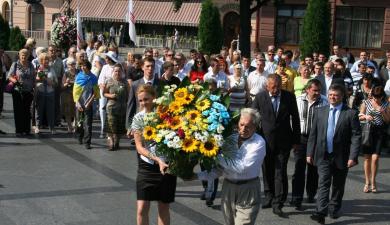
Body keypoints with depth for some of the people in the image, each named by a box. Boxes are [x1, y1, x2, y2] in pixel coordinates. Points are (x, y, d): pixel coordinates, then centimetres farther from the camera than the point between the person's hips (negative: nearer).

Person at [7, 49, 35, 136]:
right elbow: (9, 76, 0)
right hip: (17, 91, -2)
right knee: (18, 111, -1)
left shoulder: (31, 65, 11)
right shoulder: (15, 65, 2)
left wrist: (33, 87, 8)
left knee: (27, 111, 4)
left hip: (28, 91, 2)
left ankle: (26, 130, 10)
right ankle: (18, 130, 5)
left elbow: (34, 78, 17)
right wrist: (14, 81, -19)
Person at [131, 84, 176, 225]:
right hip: (147, 166, 0)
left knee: (164, 208, 9)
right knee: (142, 208, -3)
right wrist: (157, 159, -22)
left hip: (167, 165, 0)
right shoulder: (138, 118, -3)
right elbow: (139, 146, -8)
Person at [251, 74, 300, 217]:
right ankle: (269, 198, 30)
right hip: (265, 140, 1)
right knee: (267, 172, 13)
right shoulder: (260, 97, -6)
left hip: (283, 141, -1)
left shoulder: (289, 97, -4)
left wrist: (296, 140, 5)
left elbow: (295, 119, 3)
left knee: (280, 173, -4)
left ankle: (277, 204, 3)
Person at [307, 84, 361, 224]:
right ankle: (321, 213, -13)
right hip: (323, 156, 1)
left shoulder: (351, 114, -5)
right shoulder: (319, 112, 4)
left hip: (341, 157, -1)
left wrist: (353, 156, -14)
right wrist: (309, 153, 3)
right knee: (323, 184, -8)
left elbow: (356, 137, -7)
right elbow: (313, 134, 7)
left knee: (338, 186, 13)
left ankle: (334, 209, 30)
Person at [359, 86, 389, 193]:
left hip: (379, 132, -1)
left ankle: (373, 182, 10)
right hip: (368, 130, 1)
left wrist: (383, 112, -15)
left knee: (375, 158, -7)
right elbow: (360, 117, 7)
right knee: (367, 158, 5)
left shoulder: (386, 104, 2)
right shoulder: (366, 102, 2)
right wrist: (365, 117, -15)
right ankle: (367, 182, 16)